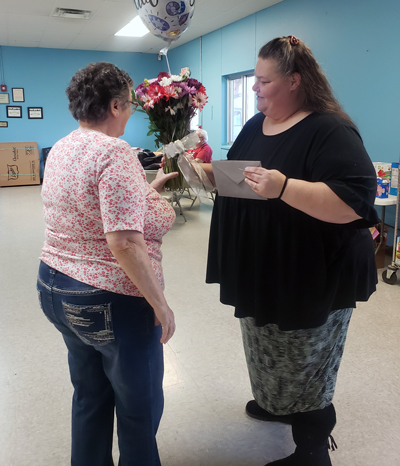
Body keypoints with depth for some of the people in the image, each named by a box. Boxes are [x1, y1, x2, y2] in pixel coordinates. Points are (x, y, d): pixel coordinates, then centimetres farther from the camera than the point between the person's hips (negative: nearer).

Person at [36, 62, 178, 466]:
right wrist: (160, 304, -19)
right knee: (140, 409, 13)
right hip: (111, 302, -9)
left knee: (89, 396, 26)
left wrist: (148, 188, 20)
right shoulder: (115, 152, -21)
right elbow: (124, 242, -28)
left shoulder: (60, 149, 7)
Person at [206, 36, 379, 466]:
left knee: (304, 367, 6)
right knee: (271, 354, 24)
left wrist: (283, 187, -36)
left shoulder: (330, 130, -17)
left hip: (313, 278, -8)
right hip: (260, 271, 8)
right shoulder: (256, 125, 9)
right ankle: (276, 404, 49)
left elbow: (356, 201, -27)